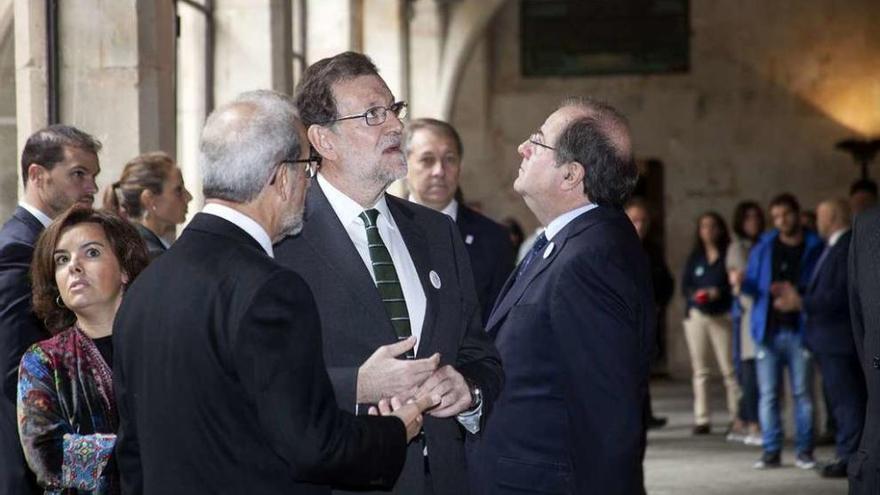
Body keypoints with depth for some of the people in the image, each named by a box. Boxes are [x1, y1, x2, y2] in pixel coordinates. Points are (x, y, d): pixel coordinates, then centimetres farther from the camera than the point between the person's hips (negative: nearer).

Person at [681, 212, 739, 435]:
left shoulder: (729, 255, 0)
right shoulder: (695, 257, 11)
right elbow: (685, 285, 8)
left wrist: (719, 292, -20)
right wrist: (696, 295, -11)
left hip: (722, 316, -4)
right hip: (696, 316, 4)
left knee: (729, 369, -7)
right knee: (700, 370, 4)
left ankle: (736, 417, -4)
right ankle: (701, 419, 6)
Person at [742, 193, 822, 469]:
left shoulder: (814, 249, 3)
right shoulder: (764, 248, 11)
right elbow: (753, 284, 13)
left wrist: (796, 292, -15)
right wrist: (741, 283, -10)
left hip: (799, 330, -2)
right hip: (768, 329, 2)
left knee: (802, 393, 0)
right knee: (768, 394, 1)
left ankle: (804, 451, 7)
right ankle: (771, 452, 6)